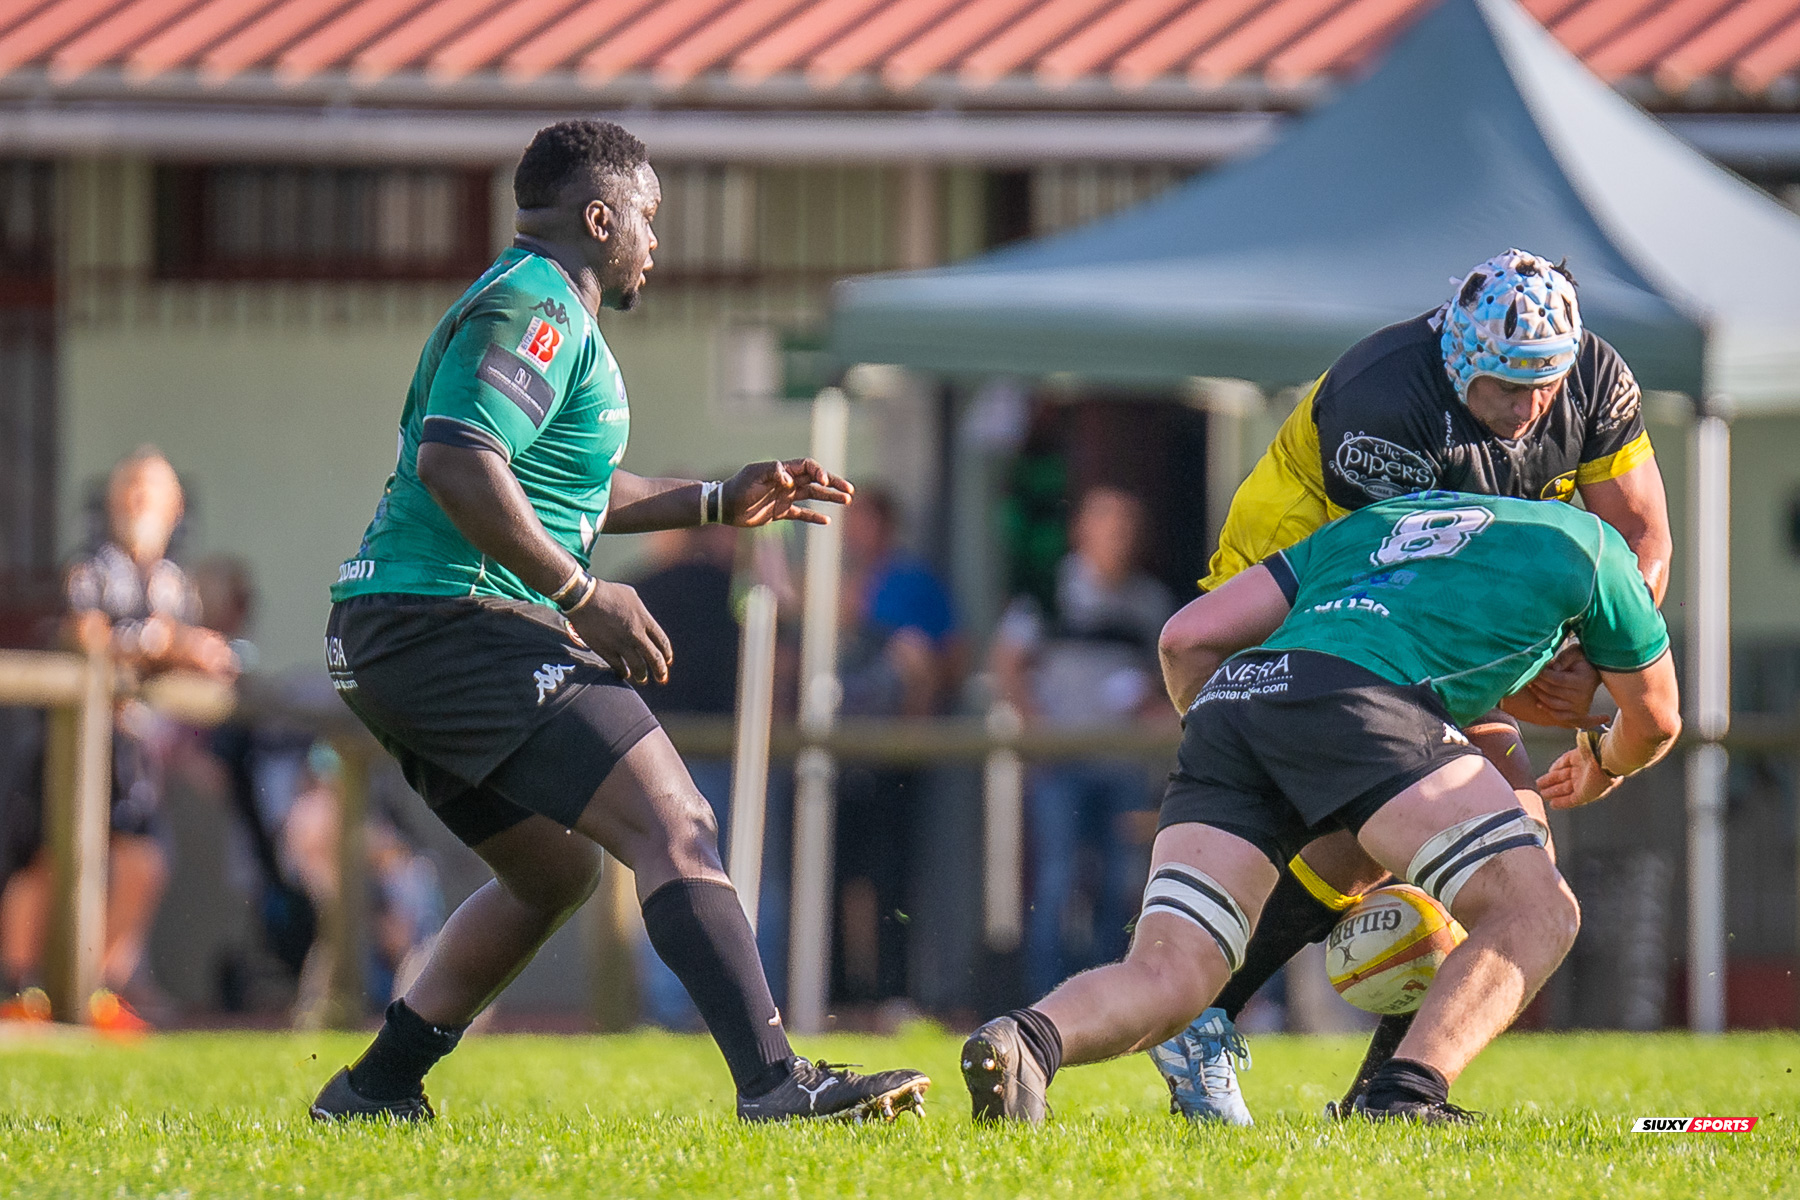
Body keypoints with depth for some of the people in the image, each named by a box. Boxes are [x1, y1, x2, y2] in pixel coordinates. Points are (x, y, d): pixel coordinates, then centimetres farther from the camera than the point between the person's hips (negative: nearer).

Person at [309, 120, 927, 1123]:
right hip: (454, 619, -11)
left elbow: (564, 489, 36)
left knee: (557, 869, 23)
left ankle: (373, 1091, 25)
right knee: (673, 825, -18)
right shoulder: (535, 309, -10)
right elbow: (455, 464, -24)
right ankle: (774, 1080, -30)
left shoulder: (538, 307, 25)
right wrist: (583, 597, -21)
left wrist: (719, 502, 31)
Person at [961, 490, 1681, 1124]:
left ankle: (1028, 1038, -30)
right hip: (1358, 699, -5)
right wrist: (1605, 766, 65)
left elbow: (1189, 637, 30)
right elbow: (1655, 718, 43)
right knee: (1535, 914, 0)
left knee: (1163, 976, 1)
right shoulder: (1590, 540, 30)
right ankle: (1405, 1094, -23)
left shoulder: (1374, 521, 39)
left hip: (1226, 702, 5)